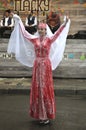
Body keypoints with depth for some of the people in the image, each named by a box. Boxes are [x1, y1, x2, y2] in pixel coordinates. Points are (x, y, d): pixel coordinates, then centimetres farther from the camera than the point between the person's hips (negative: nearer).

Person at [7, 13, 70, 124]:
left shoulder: (50, 39, -1)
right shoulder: (34, 39, 7)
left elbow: (58, 33, -13)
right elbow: (24, 32, 12)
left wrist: (65, 24, -25)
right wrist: (18, 21, 13)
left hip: (46, 65, -3)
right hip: (37, 65, 3)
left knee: (46, 88, 0)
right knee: (37, 89, 6)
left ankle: (47, 115, 9)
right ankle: (40, 114, 18)